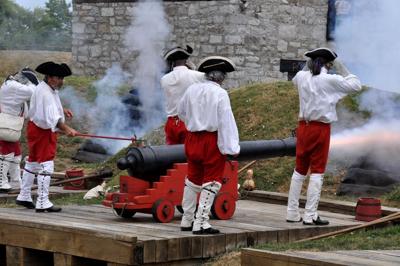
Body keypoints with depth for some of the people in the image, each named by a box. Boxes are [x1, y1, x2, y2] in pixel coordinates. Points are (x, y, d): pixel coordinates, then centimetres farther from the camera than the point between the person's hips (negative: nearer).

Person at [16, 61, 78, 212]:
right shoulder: (45, 93, -25)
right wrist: (67, 129, -45)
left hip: (36, 129, 11)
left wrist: (62, 110, 11)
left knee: (32, 163, 20)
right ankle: (42, 203, -10)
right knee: (46, 165, -11)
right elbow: (52, 118, -36)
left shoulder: (49, 89, 7)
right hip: (42, 132, -11)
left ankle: (24, 197, 32)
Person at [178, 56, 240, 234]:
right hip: (213, 141, -6)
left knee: (193, 179, 17)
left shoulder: (192, 89, 4)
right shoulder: (220, 94, -13)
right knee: (211, 182, 1)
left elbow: (181, 112, 18)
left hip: (192, 139, 6)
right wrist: (231, 147, -14)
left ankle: (187, 220, 23)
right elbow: (226, 121, -16)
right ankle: (201, 223, -3)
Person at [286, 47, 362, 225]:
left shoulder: (302, 77, 3)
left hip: (303, 126, 5)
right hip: (321, 128, -5)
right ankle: (310, 215, -1)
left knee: (299, 170, 13)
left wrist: (308, 65, 18)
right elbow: (356, 85, -2)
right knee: (317, 172, 1)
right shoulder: (330, 80, -11)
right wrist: (340, 68, 2)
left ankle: (292, 213, 15)